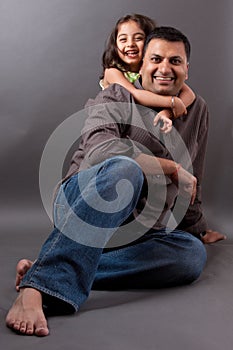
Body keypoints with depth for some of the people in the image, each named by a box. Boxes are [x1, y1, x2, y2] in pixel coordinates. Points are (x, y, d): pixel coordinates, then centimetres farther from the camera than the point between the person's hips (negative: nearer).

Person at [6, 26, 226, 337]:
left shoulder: (197, 110, 15)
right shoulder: (115, 98, -1)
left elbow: (193, 182, 25)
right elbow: (101, 151, -22)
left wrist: (197, 228, 30)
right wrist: (173, 168, -16)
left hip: (139, 232, 6)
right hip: (82, 204, -5)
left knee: (193, 254, -26)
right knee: (124, 169, -37)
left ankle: (44, 269, -29)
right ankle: (36, 289, -44)